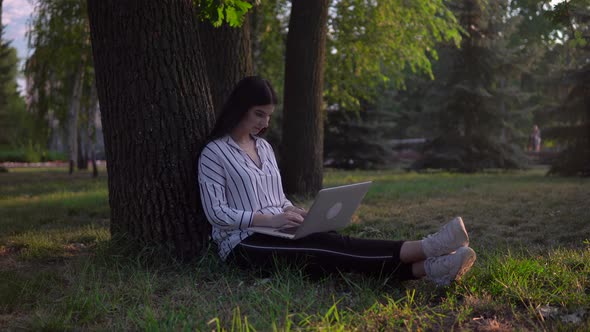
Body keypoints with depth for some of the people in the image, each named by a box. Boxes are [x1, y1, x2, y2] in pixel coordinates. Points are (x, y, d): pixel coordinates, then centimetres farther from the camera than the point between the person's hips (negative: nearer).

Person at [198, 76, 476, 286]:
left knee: (331, 244, -24)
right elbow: (216, 212, -13)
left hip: (274, 233, 6)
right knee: (328, 247, -29)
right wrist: (269, 219, -23)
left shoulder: (264, 147, 17)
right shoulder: (214, 152, -6)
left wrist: (295, 212, -1)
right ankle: (425, 248, -45)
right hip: (244, 244, -6)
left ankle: (429, 268, -44)